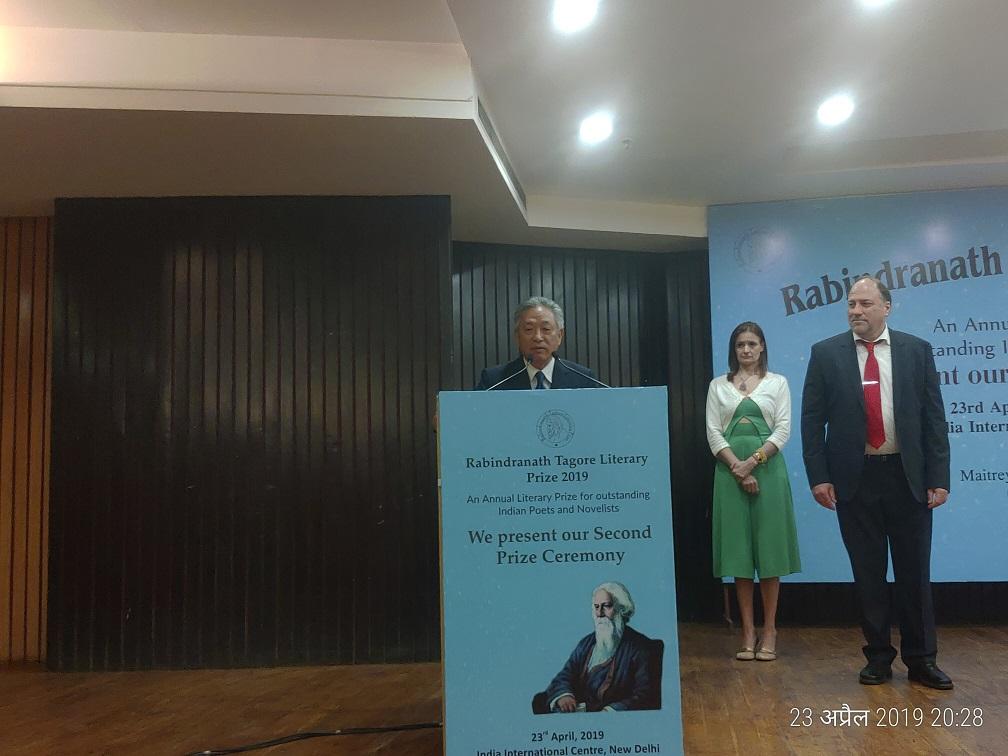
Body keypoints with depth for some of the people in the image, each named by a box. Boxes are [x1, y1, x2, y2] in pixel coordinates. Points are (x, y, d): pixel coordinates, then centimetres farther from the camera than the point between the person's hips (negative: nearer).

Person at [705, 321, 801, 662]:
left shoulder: (778, 382, 7)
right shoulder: (718, 385, 10)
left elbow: (783, 429, -1)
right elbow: (713, 432, 2)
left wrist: (754, 460, -14)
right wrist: (738, 467, -10)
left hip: (768, 468, -1)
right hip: (730, 471, 1)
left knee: (769, 547, 0)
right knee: (739, 549, 2)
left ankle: (769, 631, 9)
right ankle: (748, 632, 8)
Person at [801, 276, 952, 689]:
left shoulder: (917, 350, 3)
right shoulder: (825, 353, 1)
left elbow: (934, 418, 2)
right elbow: (812, 419, 0)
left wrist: (938, 478, -3)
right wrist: (818, 477, -7)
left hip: (907, 477, 1)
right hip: (854, 479, 0)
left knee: (914, 572, 8)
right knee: (868, 573, 9)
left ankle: (921, 659, 22)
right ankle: (878, 656, 22)